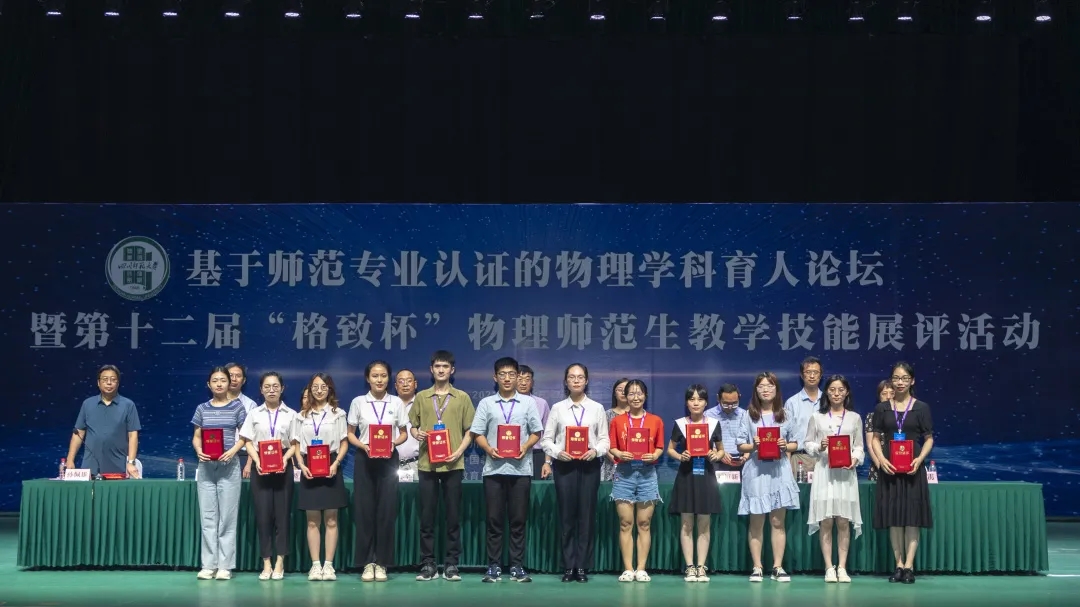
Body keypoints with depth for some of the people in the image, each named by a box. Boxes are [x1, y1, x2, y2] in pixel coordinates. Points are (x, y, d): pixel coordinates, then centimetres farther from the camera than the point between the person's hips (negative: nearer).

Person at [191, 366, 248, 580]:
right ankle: (209, 565, 6)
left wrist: (233, 451, -15)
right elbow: (196, 437, 10)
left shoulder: (237, 407, 3)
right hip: (206, 466, 2)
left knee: (227, 516, -1)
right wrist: (199, 450, -10)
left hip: (229, 466, -2)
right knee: (207, 516, 2)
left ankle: (225, 565, 2)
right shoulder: (202, 409, 8)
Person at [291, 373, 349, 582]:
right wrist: (302, 465, -7)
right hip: (309, 469, 2)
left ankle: (329, 565, 1)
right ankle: (315, 565, 4)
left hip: (330, 468, -2)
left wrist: (336, 463, -13)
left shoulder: (337, 413, 5)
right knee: (312, 520, 2)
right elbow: (297, 445, 9)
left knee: (331, 519, -1)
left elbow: (344, 443, 2)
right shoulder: (302, 415, 11)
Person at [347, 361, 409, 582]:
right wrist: (363, 446, -12)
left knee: (387, 510, -1)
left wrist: (393, 443, -11)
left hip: (389, 459, 0)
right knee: (364, 510, -1)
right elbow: (350, 434, 7)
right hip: (364, 459, 0)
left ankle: (381, 563, 6)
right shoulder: (358, 402, 2)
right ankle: (367, 562, 7)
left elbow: (403, 433, 10)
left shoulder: (396, 403, 4)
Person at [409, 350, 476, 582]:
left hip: (452, 464, -1)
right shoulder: (421, 397, 10)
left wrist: (460, 451, -9)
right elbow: (413, 425, 13)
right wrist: (416, 434, -9)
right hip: (427, 463, 1)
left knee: (453, 515, 1)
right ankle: (428, 564, 7)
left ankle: (452, 564, 6)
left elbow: (470, 430, 6)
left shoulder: (462, 397, 6)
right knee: (426, 515, 1)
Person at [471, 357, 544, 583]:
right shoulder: (486, 404, 8)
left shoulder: (528, 403, 8)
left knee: (518, 520, 1)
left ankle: (517, 567, 5)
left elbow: (536, 431, 8)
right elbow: (477, 433, 7)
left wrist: (525, 447, -11)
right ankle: (494, 567, 6)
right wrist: (489, 449, -12)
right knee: (494, 519, 1)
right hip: (494, 467, 0)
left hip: (520, 468, 0)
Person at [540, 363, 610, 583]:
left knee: (587, 515, 0)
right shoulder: (557, 408, 8)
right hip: (564, 464, 0)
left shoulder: (597, 408, 8)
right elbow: (547, 439, 5)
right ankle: (568, 567, 5)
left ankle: (583, 567, 4)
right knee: (566, 515, 1)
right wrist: (557, 452, -13)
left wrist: (595, 451, -14)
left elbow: (604, 440, 5)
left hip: (589, 464, 0)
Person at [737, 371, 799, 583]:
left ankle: (778, 567, 7)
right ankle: (757, 568, 7)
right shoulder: (749, 415, 4)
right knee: (756, 522, 2)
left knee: (778, 522, 2)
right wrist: (753, 446, -15)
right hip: (756, 472, -1)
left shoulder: (784, 415, 8)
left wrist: (785, 446, -8)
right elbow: (740, 445, 4)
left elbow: (794, 444, 12)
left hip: (779, 471, 1)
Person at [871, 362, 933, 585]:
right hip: (889, 468, 2)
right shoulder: (882, 409, 7)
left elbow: (929, 439, 4)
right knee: (893, 518, 3)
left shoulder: (921, 408, 3)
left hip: (912, 468, -2)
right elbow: (876, 438, 9)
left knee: (912, 517, -2)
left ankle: (909, 566, -1)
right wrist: (881, 459, -9)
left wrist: (919, 459, -12)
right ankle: (898, 565, 9)